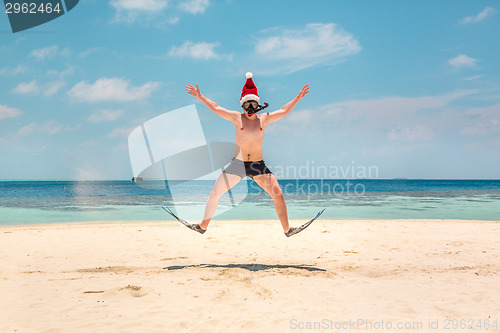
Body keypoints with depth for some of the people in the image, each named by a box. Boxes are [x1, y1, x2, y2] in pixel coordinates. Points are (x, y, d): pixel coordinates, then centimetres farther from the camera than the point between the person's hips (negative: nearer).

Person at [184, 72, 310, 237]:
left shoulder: (264, 118, 7)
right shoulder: (236, 117, 5)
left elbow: (284, 111, 16)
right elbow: (216, 108, 10)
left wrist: (298, 98, 15)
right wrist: (200, 97, 10)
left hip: (259, 165, 0)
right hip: (238, 164, 0)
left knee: (278, 194, -9)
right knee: (215, 193, -3)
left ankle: (287, 229, 3)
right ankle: (203, 226, 13)